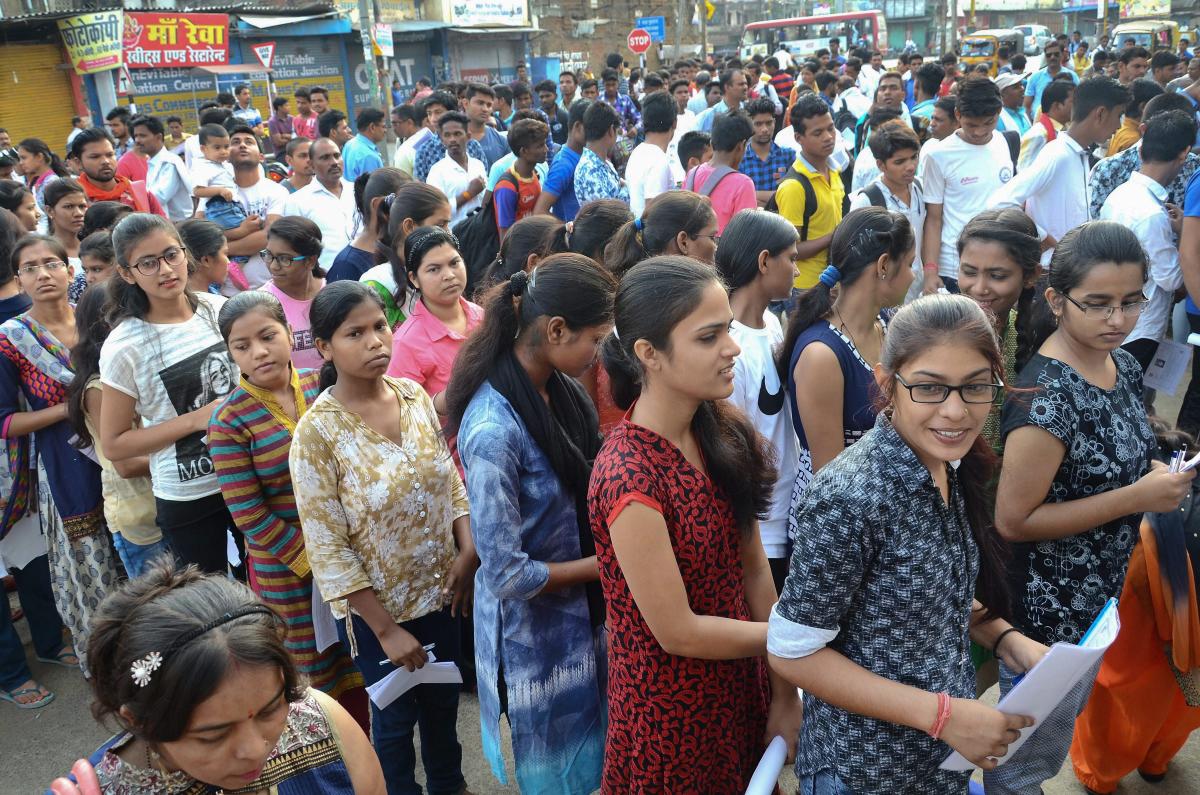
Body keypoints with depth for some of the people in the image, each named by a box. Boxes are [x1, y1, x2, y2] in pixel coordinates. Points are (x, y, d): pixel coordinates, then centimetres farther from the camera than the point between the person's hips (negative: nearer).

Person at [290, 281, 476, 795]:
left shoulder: (415, 396, -7)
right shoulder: (317, 433, -21)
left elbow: (450, 479, 4)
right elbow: (327, 548, -19)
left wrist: (468, 551, -9)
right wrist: (385, 629, -17)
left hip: (440, 590, 5)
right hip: (375, 606, -5)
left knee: (444, 701, 24)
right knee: (396, 717, 17)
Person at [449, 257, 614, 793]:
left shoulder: (559, 387, -5)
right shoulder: (493, 429, -29)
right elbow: (508, 575, -25)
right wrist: (604, 565, -13)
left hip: (585, 613, 7)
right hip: (534, 630, -7)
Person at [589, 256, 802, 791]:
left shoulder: (724, 433, -6)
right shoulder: (629, 476, -28)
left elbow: (755, 572, -2)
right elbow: (677, 631, -22)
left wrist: (784, 693, -3)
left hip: (741, 690, 6)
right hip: (670, 715, -6)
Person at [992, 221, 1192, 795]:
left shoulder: (1122, 366, -3)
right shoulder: (1047, 396, -29)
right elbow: (1013, 520, -26)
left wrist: (1160, 480, -5)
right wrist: (1137, 498, -26)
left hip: (1102, 593, 8)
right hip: (1048, 607, -8)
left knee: (1062, 720, 29)